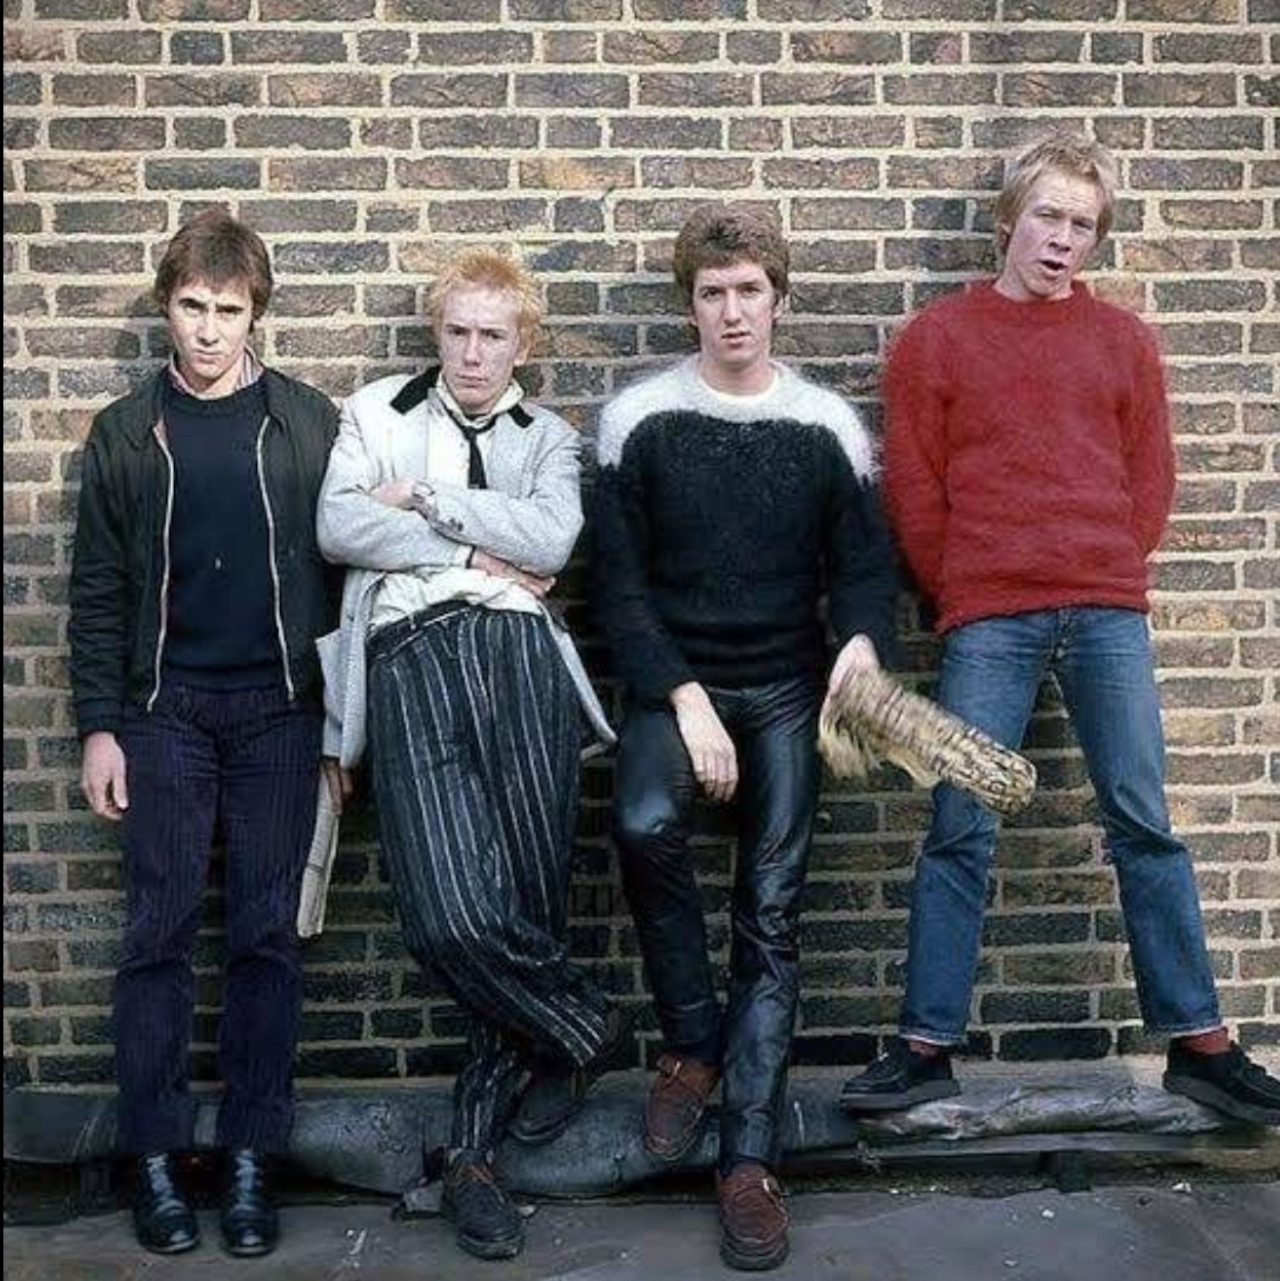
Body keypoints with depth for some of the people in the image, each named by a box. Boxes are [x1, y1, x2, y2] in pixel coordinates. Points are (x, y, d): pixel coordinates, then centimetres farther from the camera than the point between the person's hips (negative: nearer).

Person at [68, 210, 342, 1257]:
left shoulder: (309, 424, 5)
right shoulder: (126, 434, 8)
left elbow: (345, 567, 4)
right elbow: (98, 593, 7)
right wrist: (100, 727, 2)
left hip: (280, 710, 0)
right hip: (167, 711, 1)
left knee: (267, 935, 3)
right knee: (160, 934, 2)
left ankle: (252, 1157, 12)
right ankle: (155, 1158, 12)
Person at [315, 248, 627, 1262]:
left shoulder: (550, 438, 22)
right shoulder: (376, 413, 21)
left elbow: (550, 538, 0)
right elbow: (339, 525, 3)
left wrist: (426, 500, 2)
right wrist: (479, 559, 0)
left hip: (519, 655, 1)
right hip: (409, 657, -1)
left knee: (530, 905, -5)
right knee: (453, 916, -16)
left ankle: (476, 1153, 13)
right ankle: (592, 1031, 12)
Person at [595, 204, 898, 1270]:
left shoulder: (828, 426, 4)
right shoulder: (638, 420, 0)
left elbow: (865, 563, 4)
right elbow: (621, 584, -2)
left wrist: (863, 641, -20)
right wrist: (684, 699, -14)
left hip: (787, 690, 1)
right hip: (672, 679, -1)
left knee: (772, 914, -4)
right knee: (644, 825, -30)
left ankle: (751, 1158, 2)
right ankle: (692, 1041, -5)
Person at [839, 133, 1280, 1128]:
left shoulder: (1123, 341, 12)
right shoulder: (937, 338, 7)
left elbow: (1149, 483, 12)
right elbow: (913, 492, 5)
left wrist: (1105, 581, 6)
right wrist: (963, 598, 5)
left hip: (1107, 613, 2)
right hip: (987, 624, -1)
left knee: (1144, 823, 4)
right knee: (962, 831, -1)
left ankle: (1200, 1042, 13)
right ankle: (928, 1047, 7)